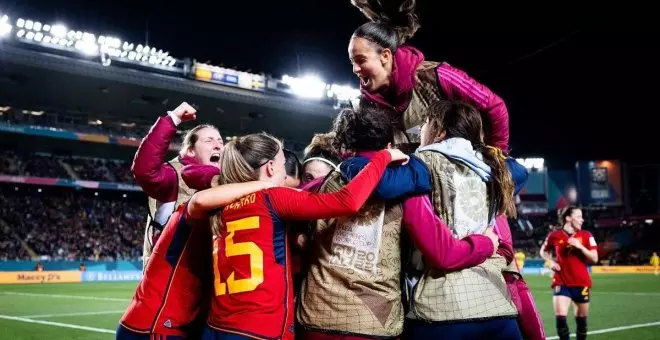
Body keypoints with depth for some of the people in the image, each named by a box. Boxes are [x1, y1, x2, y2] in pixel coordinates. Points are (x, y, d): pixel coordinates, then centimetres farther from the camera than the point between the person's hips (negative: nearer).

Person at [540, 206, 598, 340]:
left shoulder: (586, 235, -1)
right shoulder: (555, 236, -3)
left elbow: (594, 259, -6)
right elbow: (543, 251, 15)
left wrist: (580, 246, -18)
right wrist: (551, 262, -2)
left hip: (582, 283, 2)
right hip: (561, 283, -1)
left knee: (581, 319, 11)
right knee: (560, 317, -13)